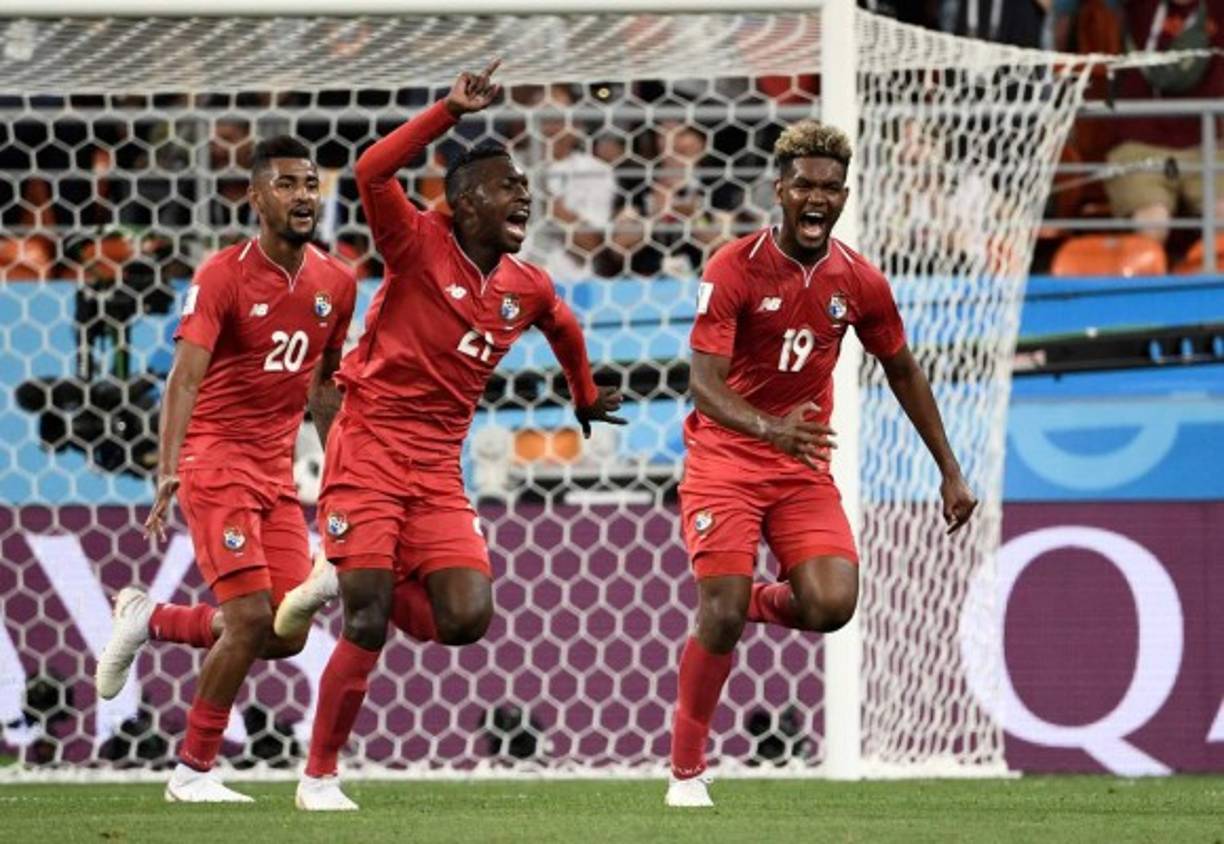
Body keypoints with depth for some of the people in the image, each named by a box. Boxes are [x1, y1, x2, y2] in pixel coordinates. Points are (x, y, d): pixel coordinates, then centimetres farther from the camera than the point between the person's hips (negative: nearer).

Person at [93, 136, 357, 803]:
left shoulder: (335, 284, 5)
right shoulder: (222, 277, -13)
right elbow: (184, 378, -23)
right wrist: (168, 470, -37)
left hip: (278, 473, 6)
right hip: (216, 464, -6)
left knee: (288, 635, 1)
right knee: (251, 619, -16)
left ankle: (148, 620, 24)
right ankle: (192, 771, -2)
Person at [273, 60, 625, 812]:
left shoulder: (528, 288, 7)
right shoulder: (419, 245, -9)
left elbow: (564, 327, 31)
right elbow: (374, 173, -27)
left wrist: (587, 396, 42)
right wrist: (451, 112, -30)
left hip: (439, 468, 5)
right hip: (370, 447, -5)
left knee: (466, 620, -10)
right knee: (367, 626, -10)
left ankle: (351, 586, 17)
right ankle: (319, 778, 3)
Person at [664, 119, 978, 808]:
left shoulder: (860, 283, -2)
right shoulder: (734, 269, -15)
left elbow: (903, 372, 14)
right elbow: (706, 387, -23)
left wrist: (951, 471, 14)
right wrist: (770, 428, -42)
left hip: (805, 464, 4)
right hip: (726, 459, -4)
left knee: (832, 606, -17)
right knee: (721, 617, -15)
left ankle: (751, 601, 18)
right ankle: (687, 770, 4)